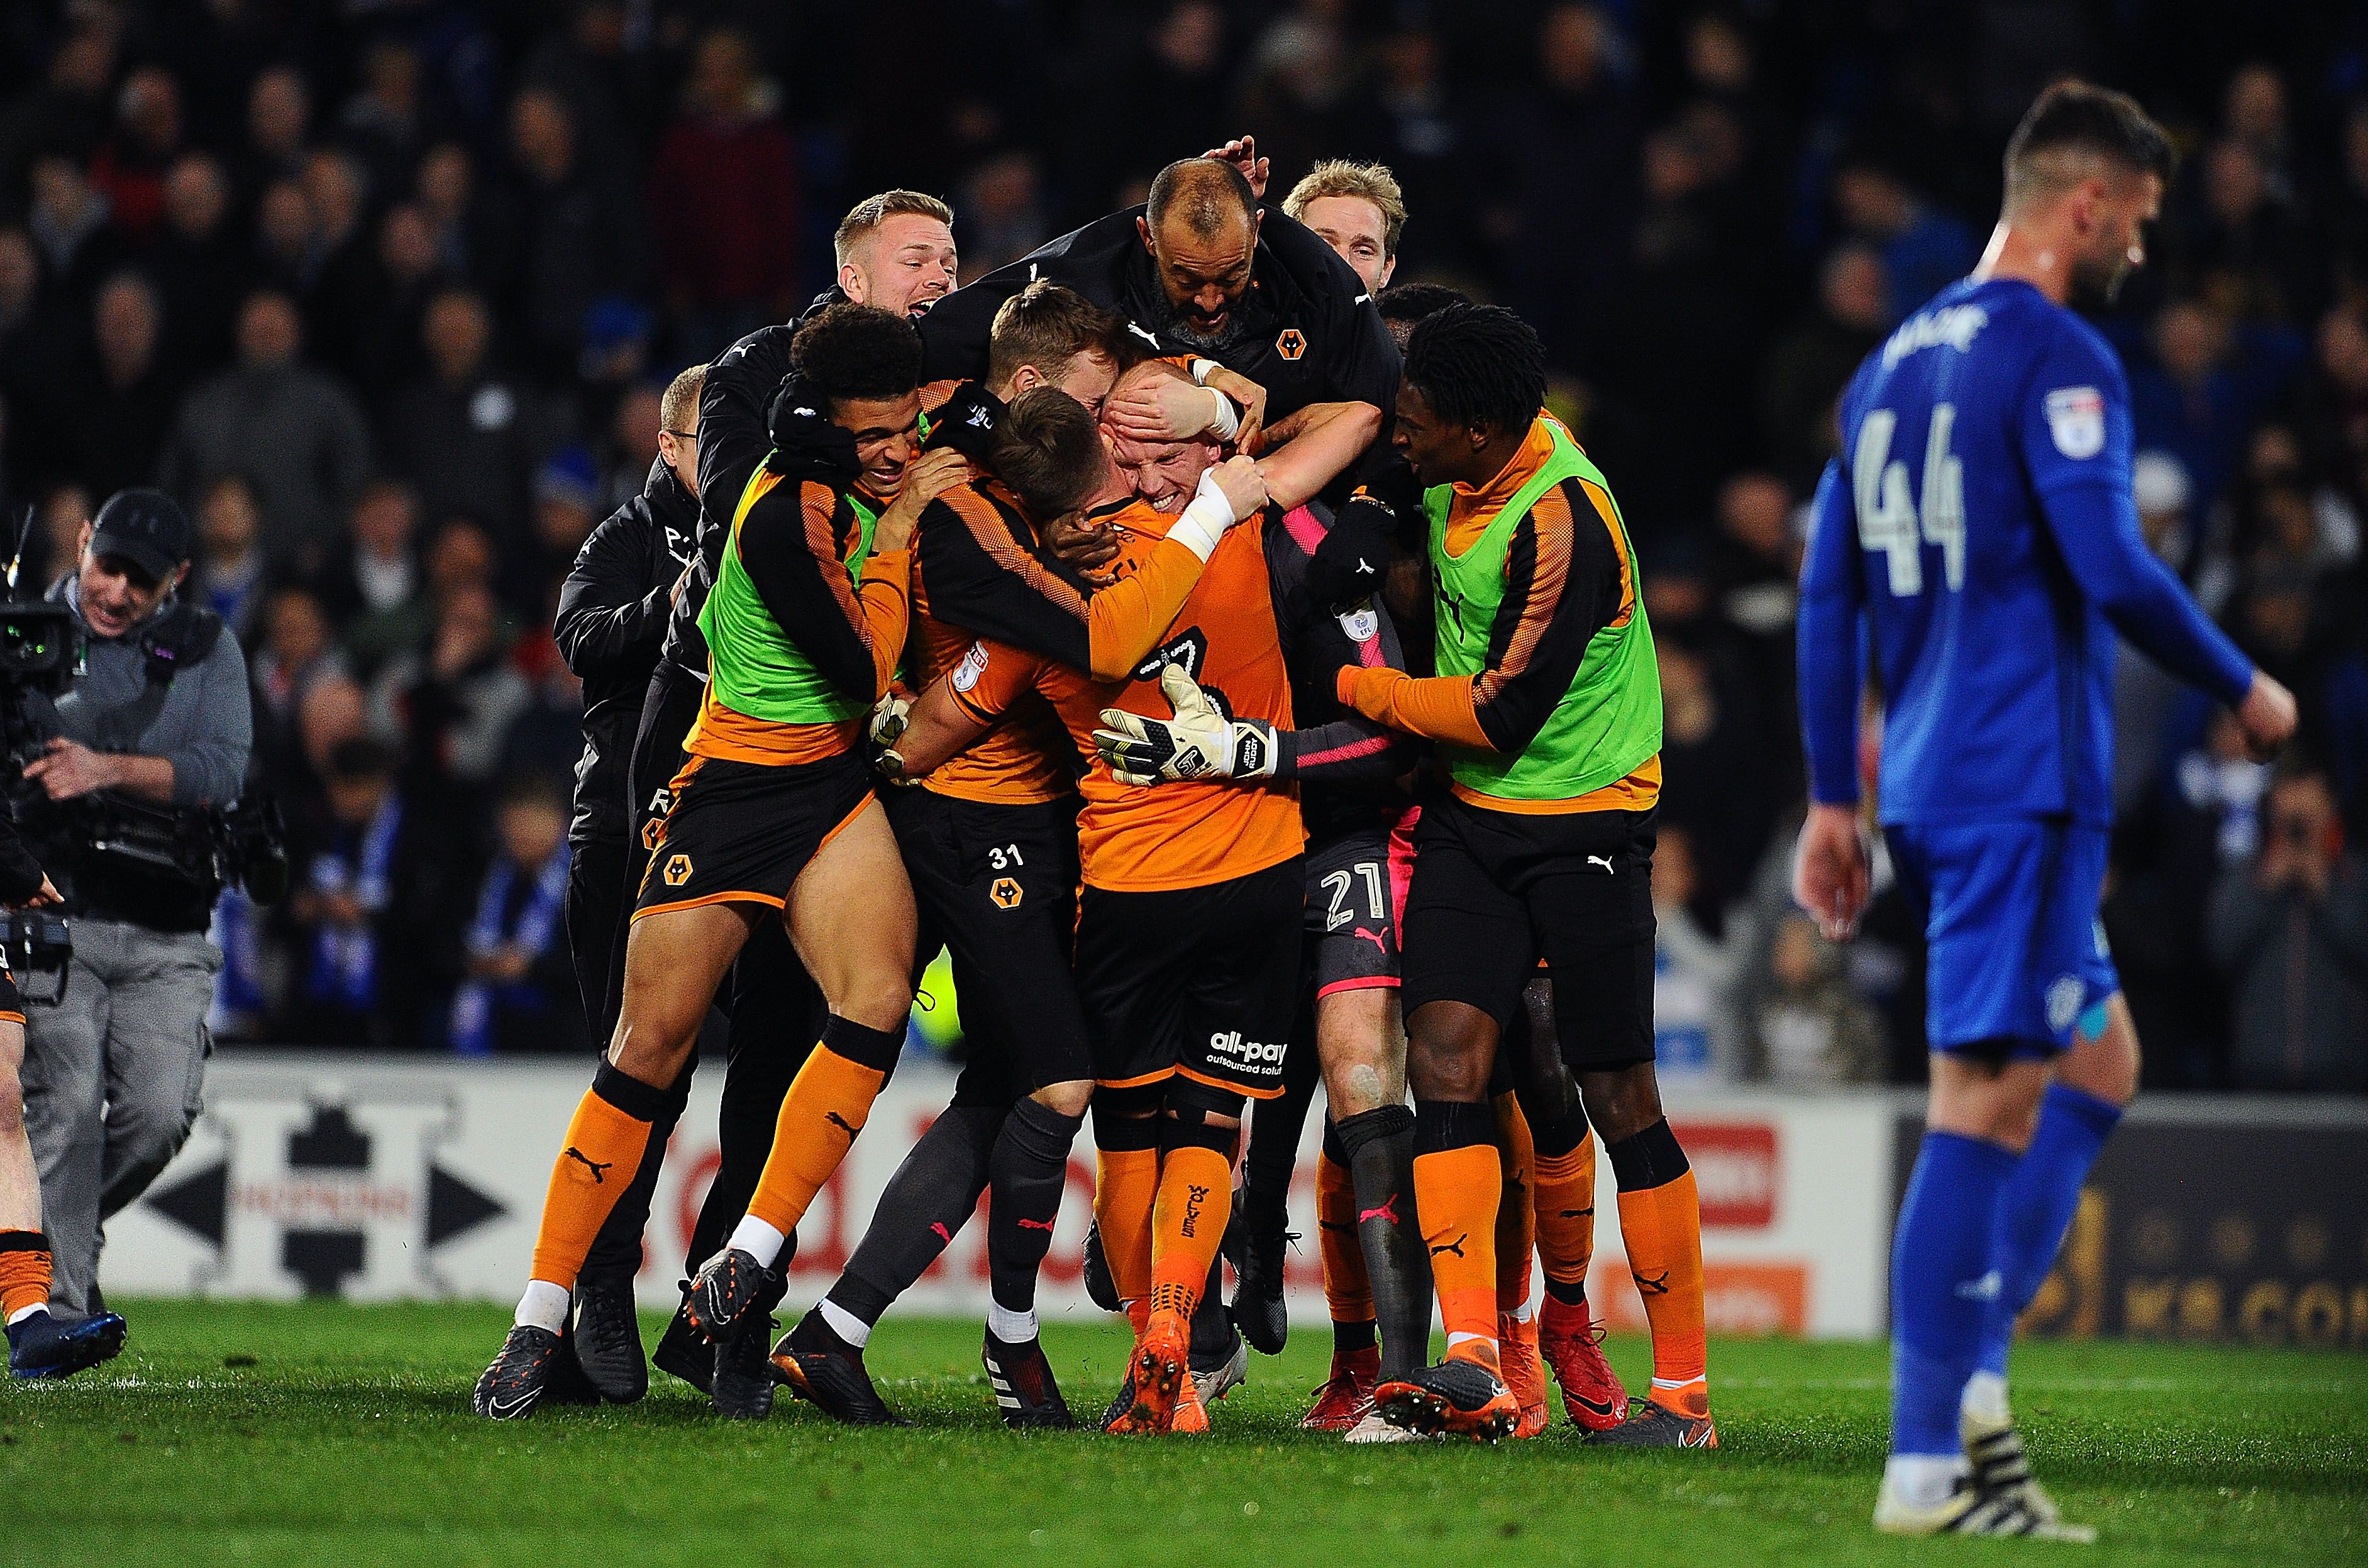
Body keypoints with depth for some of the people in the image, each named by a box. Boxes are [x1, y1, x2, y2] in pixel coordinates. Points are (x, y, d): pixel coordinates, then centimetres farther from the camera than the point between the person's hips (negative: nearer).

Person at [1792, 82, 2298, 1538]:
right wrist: (2244, 688, -3)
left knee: (2100, 1064, 18)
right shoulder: (2059, 357, -10)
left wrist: (1834, 802, 21)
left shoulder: (1897, 363, 16)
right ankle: (1928, 1462, -10)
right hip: (2023, 782, -9)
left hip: (1929, 782, 9)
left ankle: (1972, 1378, 8)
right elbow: (2111, 570, -18)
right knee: (1990, 1104, -8)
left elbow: (1829, 594, 18)